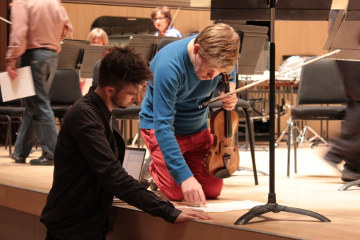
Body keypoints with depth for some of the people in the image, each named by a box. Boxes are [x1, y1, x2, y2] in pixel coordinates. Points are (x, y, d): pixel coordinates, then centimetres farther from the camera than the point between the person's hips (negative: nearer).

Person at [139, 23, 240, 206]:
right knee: (177, 193, -16)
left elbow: (230, 77, 10)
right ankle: (155, 169, 17)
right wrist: (184, 176, -43)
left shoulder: (219, 57, -18)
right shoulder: (169, 66, -36)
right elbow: (163, 126, -37)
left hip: (198, 128, 6)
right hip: (159, 126, -5)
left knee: (213, 190, 0)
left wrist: (229, 91, -17)